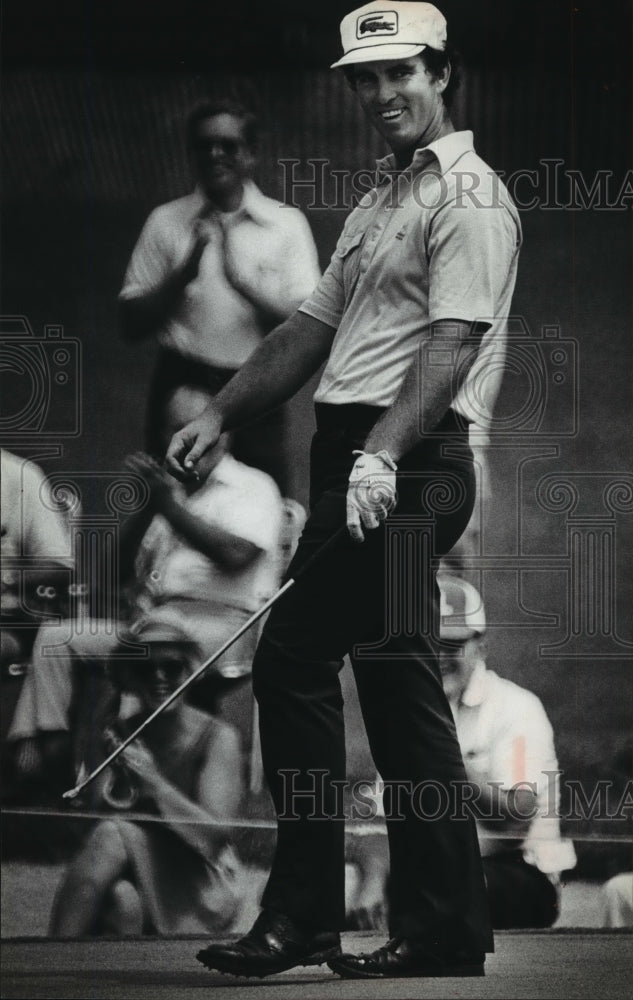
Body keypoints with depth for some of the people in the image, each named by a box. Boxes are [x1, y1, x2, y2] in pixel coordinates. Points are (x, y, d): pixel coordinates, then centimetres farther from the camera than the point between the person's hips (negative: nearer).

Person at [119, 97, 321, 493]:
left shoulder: (286, 223, 3)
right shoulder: (166, 221, 6)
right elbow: (132, 324, 5)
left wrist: (243, 281, -19)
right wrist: (183, 272, -11)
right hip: (181, 386, 1)